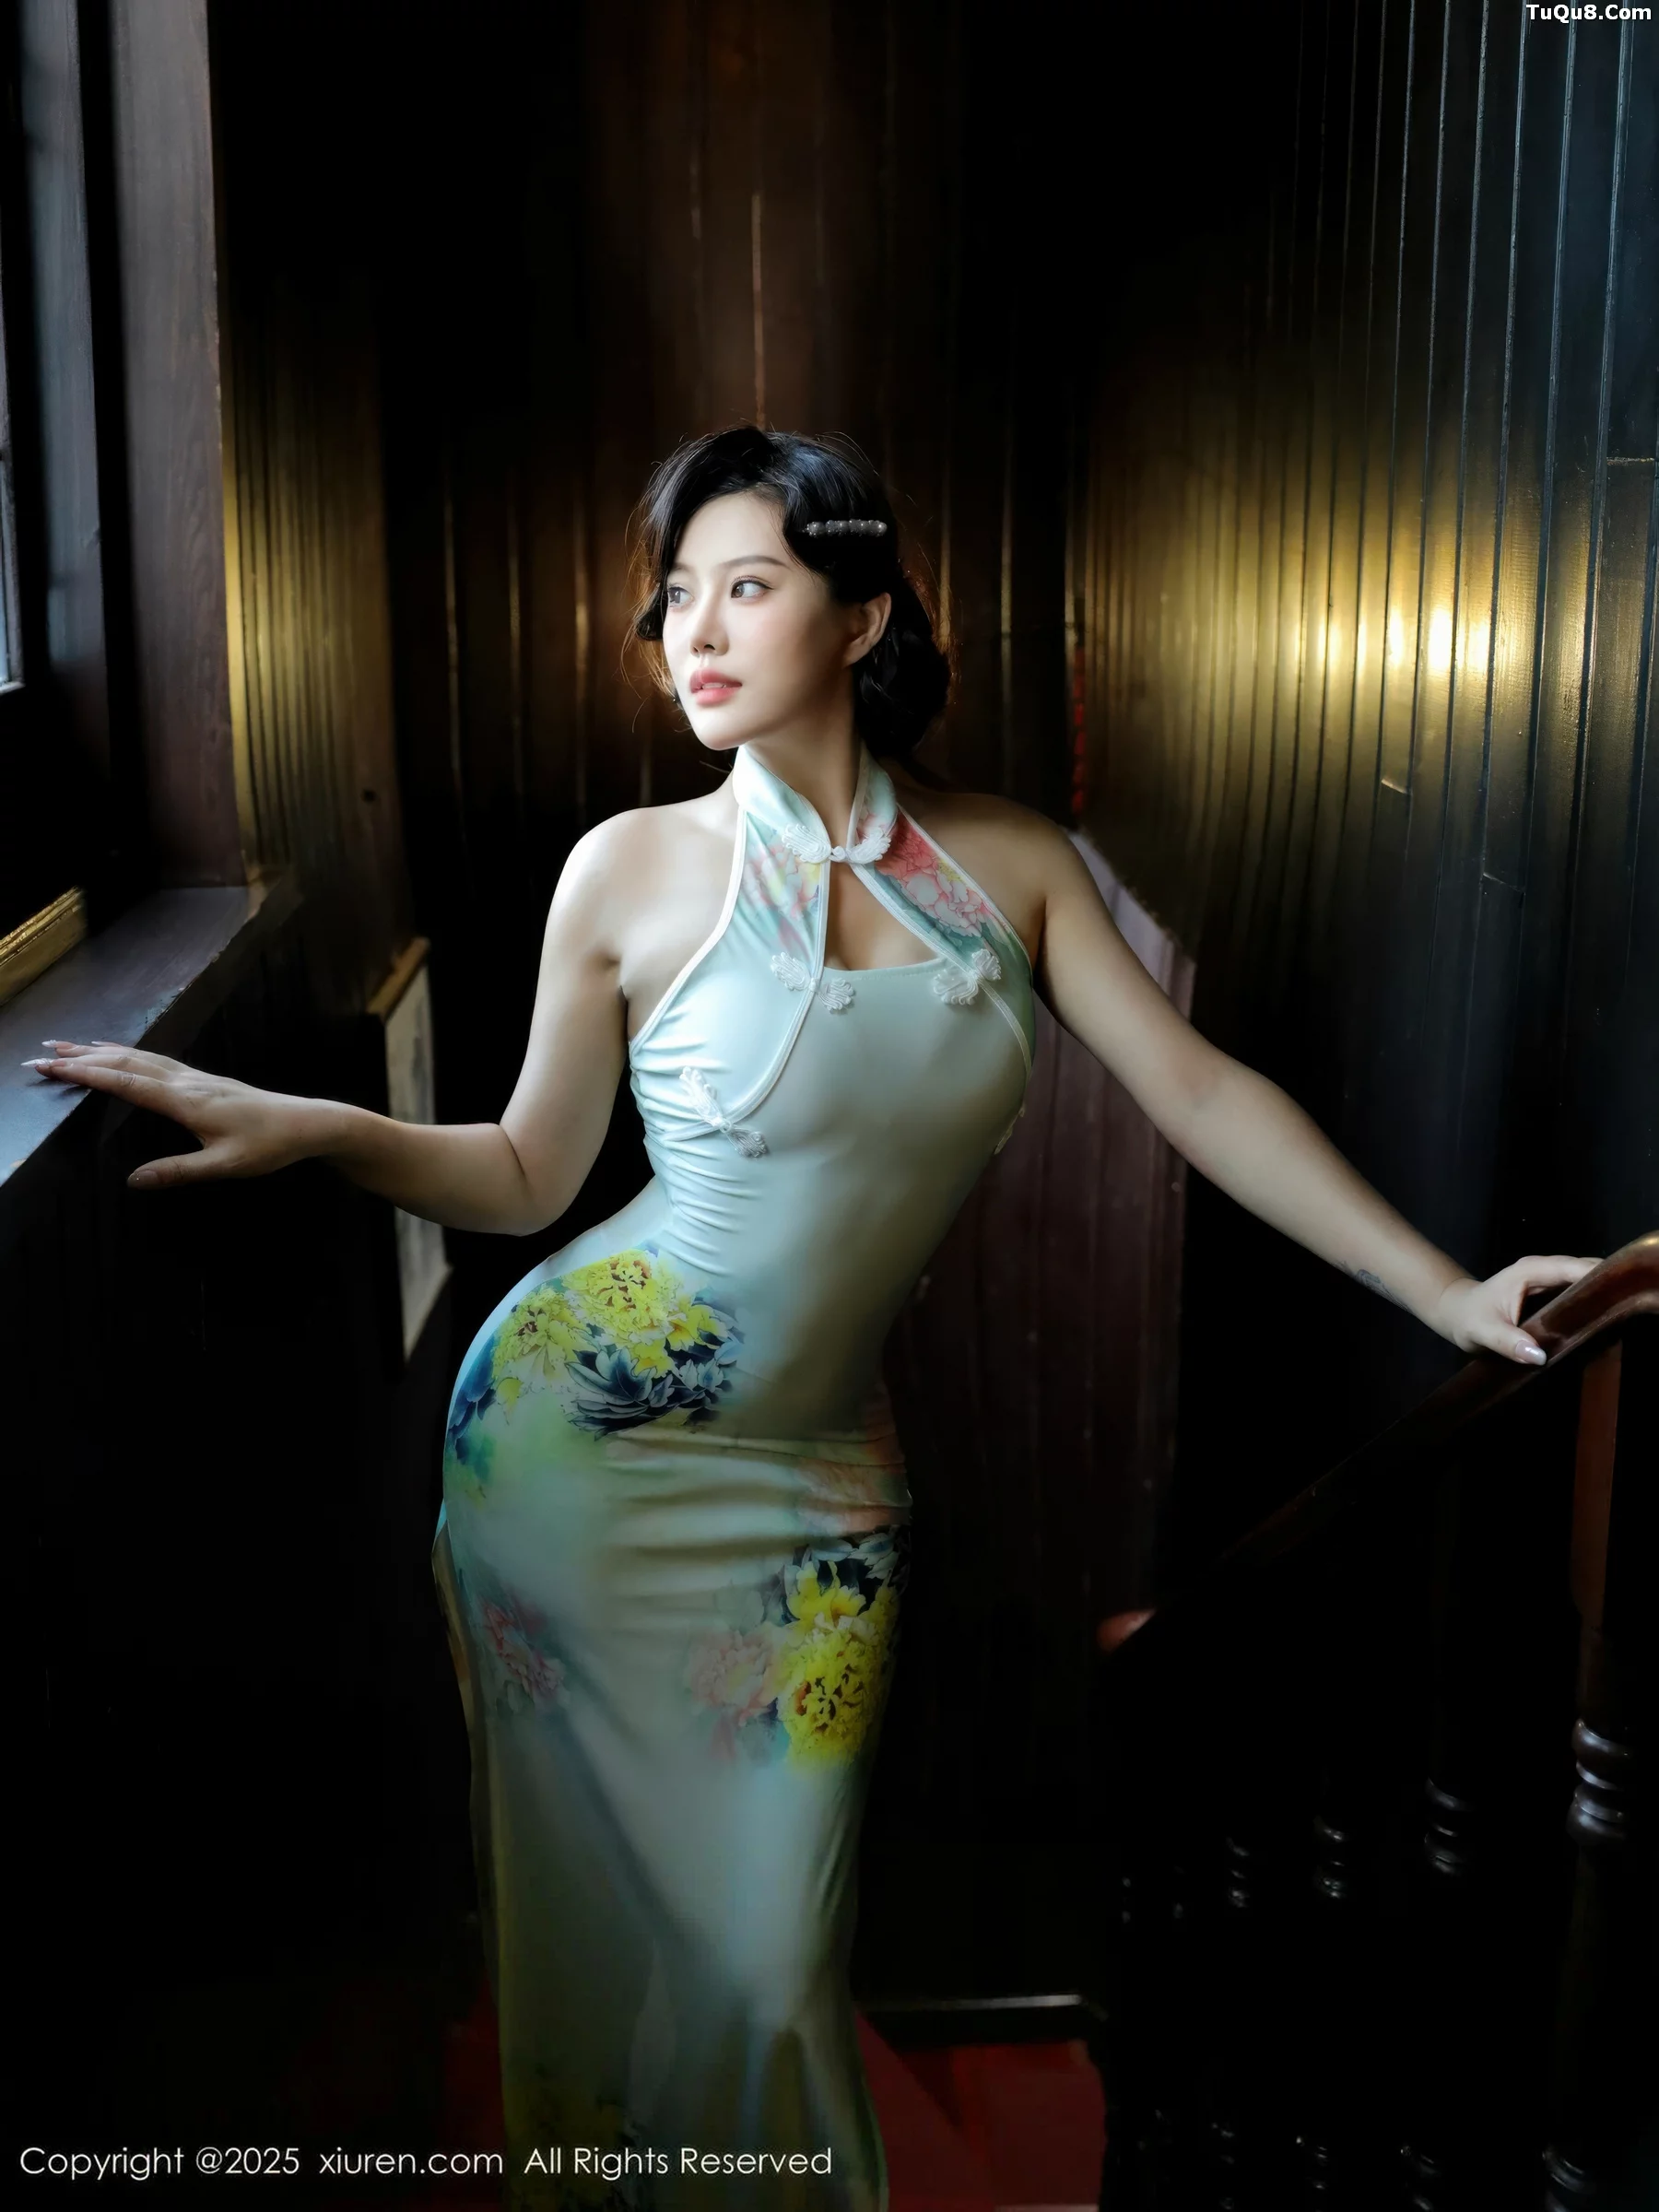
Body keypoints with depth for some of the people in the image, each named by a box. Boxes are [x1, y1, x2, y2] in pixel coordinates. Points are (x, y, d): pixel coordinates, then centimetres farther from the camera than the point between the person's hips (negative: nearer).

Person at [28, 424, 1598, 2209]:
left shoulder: (1010, 864, 1)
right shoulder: (635, 870, -5)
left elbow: (1200, 1091, -2)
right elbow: (524, 1174, 1)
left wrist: (1445, 1291, -7)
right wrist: (302, 1125, -14)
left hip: (818, 1472, 2)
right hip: (582, 1433, -2)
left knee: (772, 1945, 7)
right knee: (625, 1904, 9)